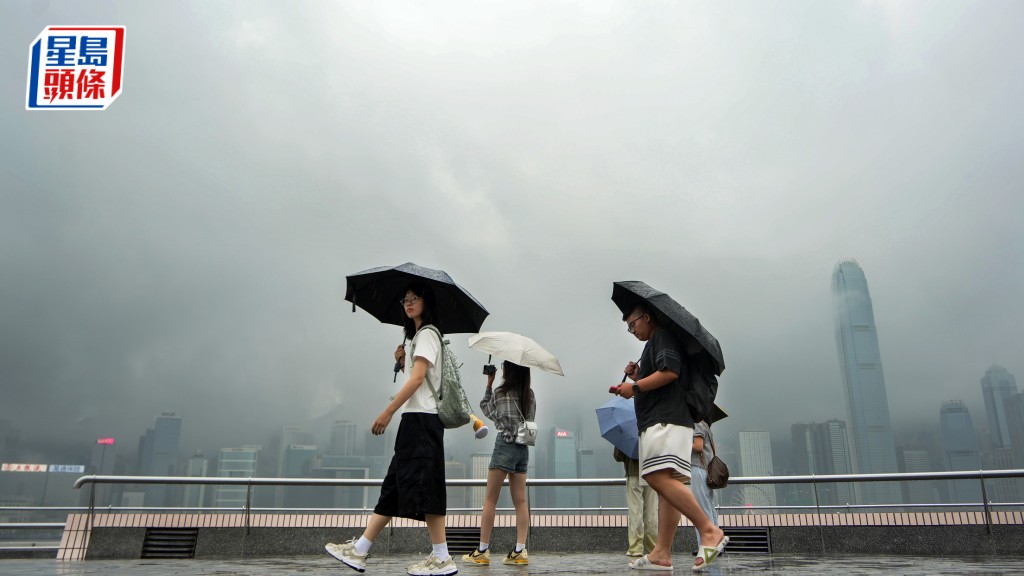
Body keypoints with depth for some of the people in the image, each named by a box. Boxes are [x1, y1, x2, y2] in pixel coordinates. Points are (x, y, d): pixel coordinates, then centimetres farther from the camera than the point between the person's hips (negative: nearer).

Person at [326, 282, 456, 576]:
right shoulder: (415, 336, 23)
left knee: (422, 484, -10)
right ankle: (359, 550, 11)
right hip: (414, 419, 10)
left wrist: (388, 412, -18)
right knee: (394, 485, 8)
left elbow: (418, 377, -17)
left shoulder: (427, 334, -6)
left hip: (422, 418, -10)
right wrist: (402, 361, 6)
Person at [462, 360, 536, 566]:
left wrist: (489, 384, 14)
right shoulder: (530, 395, 7)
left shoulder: (500, 393, -5)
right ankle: (520, 551, 0)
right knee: (520, 501, 4)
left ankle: (483, 551, 1)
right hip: (523, 448, 5)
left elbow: (486, 410, 11)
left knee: (490, 500, 0)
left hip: (505, 445, -5)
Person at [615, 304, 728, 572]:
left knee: (660, 478, -24)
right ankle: (662, 553, -3)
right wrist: (637, 377, 19)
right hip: (659, 422, 10)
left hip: (666, 420, -10)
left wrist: (635, 387, -11)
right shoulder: (654, 345, 29)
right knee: (667, 484, 1)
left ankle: (710, 531, -25)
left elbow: (670, 371, -16)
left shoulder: (662, 336, 0)